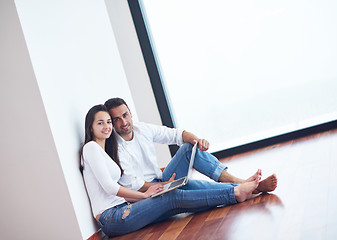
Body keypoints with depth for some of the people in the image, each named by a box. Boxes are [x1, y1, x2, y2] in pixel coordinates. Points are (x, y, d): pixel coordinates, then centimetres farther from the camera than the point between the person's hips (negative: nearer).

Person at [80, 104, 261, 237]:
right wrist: (145, 195, -3)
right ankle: (235, 192, -13)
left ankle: (238, 187, -9)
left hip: (121, 210, 8)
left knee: (179, 204, -5)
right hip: (111, 218, -8)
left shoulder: (103, 150, 23)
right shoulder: (91, 147, -5)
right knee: (173, 197, -15)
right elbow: (108, 186, -12)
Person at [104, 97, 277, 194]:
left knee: (189, 147, -10)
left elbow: (176, 134, 7)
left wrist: (197, 140, -13)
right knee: (185, 185, -35)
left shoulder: (143, 129, 4)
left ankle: (239, 181, -21)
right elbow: (133, 185, -18)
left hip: (162, 182, 8)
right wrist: (164, 186, -25)